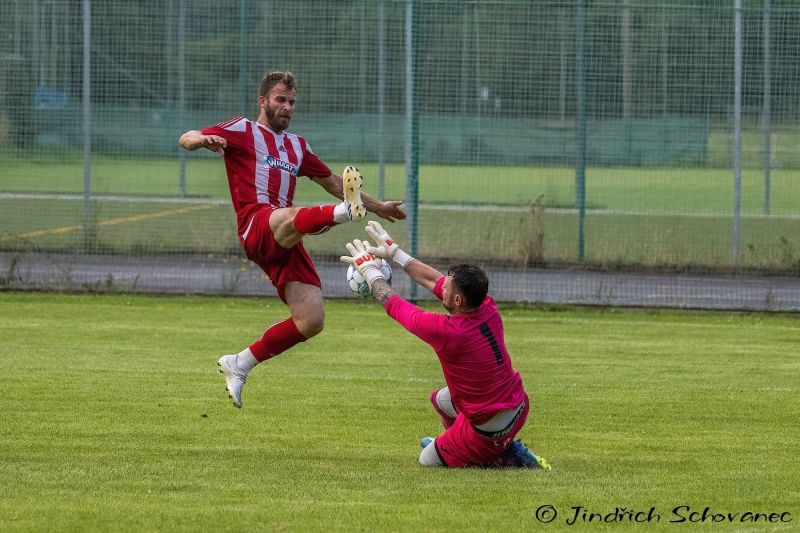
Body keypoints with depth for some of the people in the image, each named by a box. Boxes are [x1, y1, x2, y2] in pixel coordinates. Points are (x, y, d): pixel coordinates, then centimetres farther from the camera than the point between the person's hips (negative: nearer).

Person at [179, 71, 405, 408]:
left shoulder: (297, 146, 30)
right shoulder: (243, 131, 10)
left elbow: (332, 182, 42)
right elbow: (186, 139, -2)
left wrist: (377, 206, 44)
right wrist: (203, 140, -27)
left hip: (286, 242, 7)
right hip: (256, 227, -7)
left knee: (311, 321, -6)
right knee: (290, 218, -41)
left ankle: (240, 365, 8)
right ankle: (344, 211, -76)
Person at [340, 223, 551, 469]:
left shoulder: (446, 330, -30)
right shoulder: (488, 308, -9)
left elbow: (393, 304, -14)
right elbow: (433, 279, 5)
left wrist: (369, 269, 3)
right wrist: (393, 252, 13)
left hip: (490, 431, -8)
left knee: (428, 460, 15)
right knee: (441, 398, 31)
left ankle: (508, 457, 3)